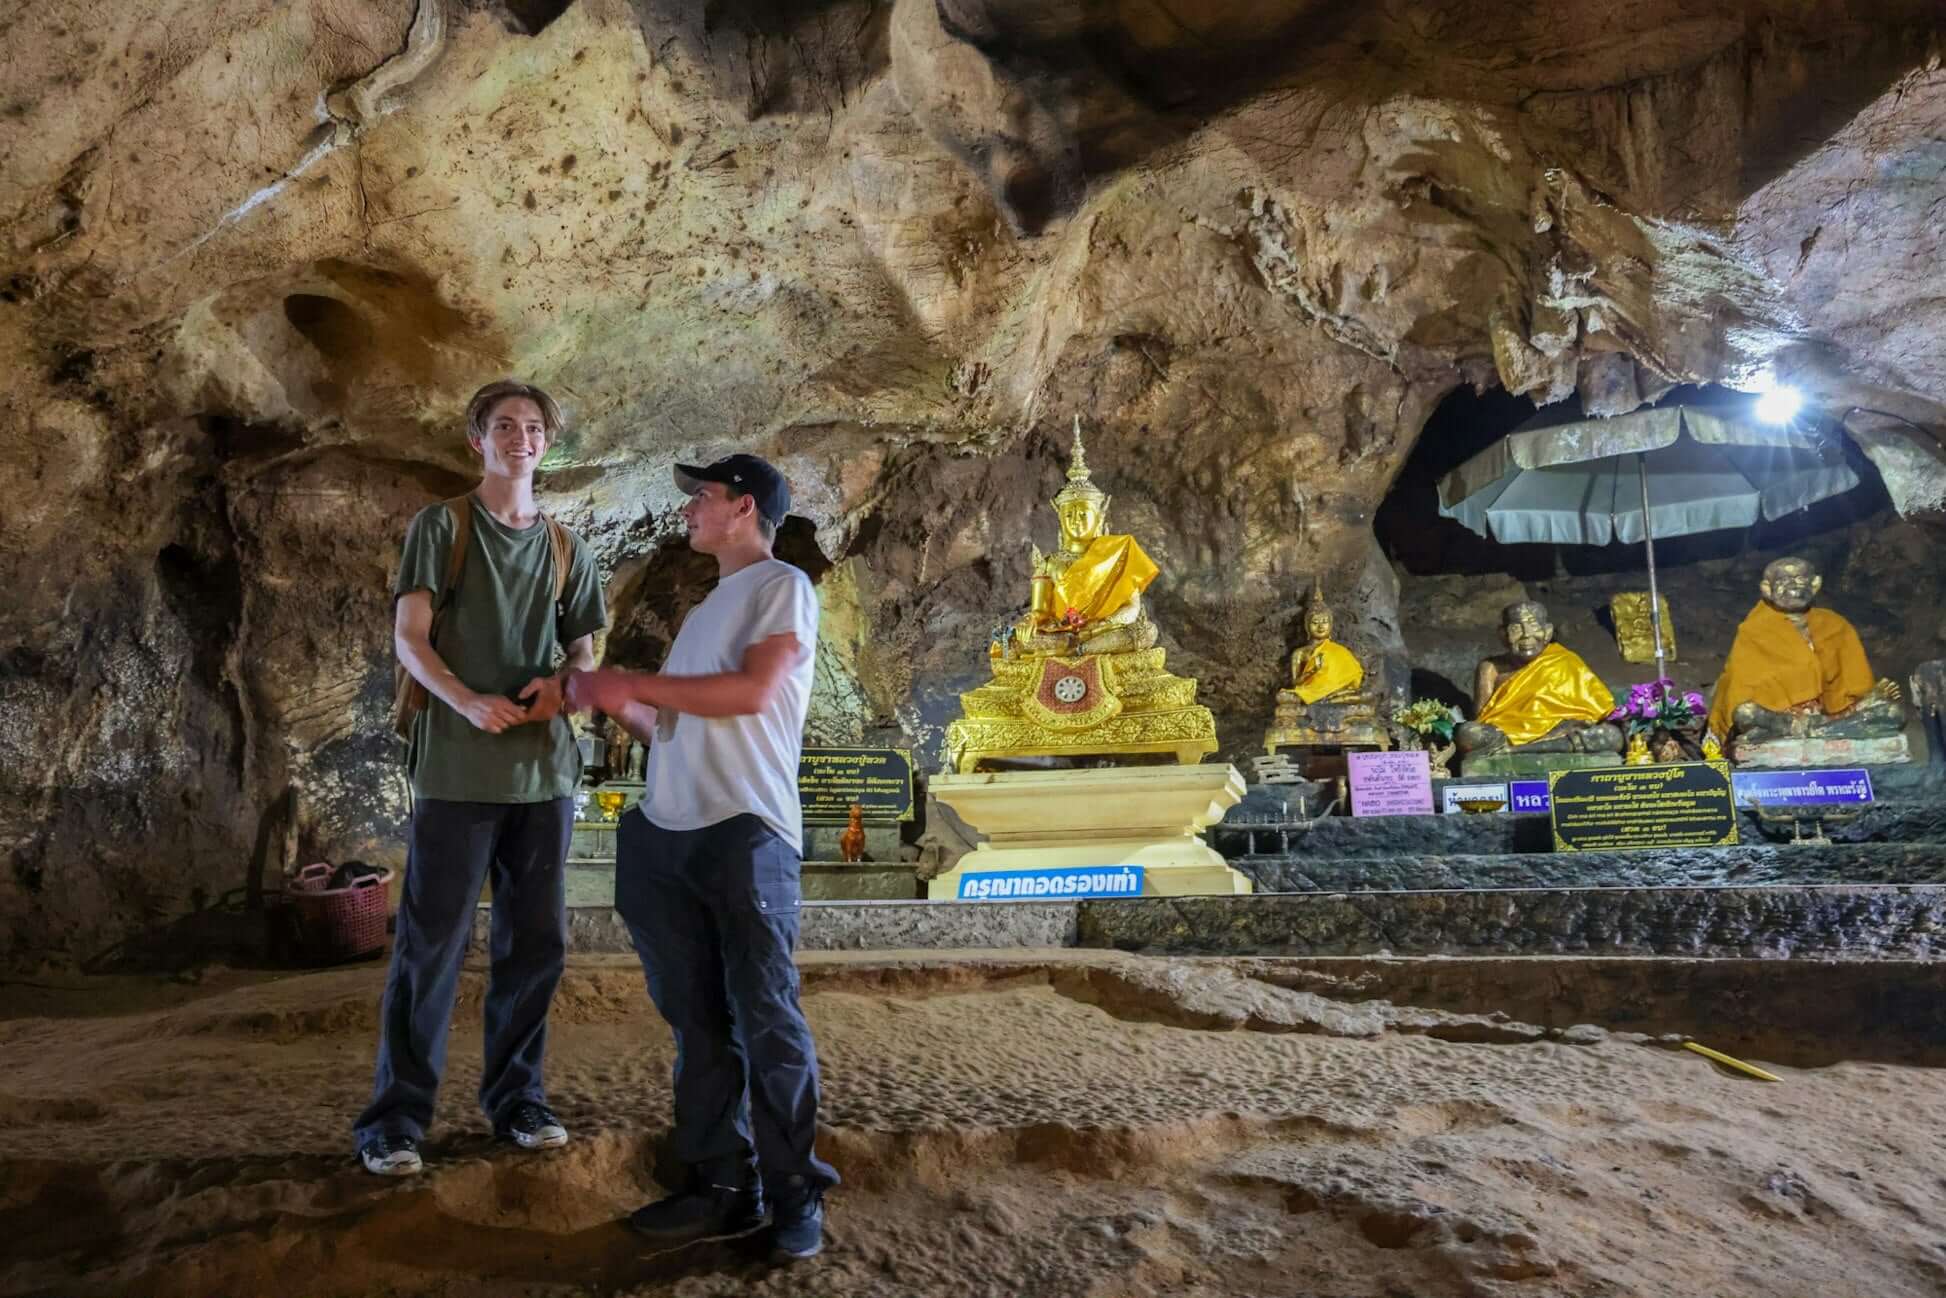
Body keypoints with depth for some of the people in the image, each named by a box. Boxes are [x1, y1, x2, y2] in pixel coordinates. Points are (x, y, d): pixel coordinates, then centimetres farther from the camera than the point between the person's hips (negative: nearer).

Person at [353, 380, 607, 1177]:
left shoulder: (566, 549, 14)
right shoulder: (441, 526, 3)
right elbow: (409, 637, -5)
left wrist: (559, 684, -7)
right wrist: (468, 701, -22)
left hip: (545, 768, 4)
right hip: (457, 767, -4)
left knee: (536, 942, 9)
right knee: (431, 943, -1)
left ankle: (515, 1098, 22)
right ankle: (394, 1118, 9)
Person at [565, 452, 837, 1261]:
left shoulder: (783, 587, 1)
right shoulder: (704, 612, 24)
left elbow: (755, 691, -14)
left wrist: (635, 683, -9)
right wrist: (617, 706, 8)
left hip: (745, 831, -7)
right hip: (668, 835, 8)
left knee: (766, 1020, -3)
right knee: (698, 1020, 8)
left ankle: (795, 1195, 7)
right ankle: (724, 1185, 16)